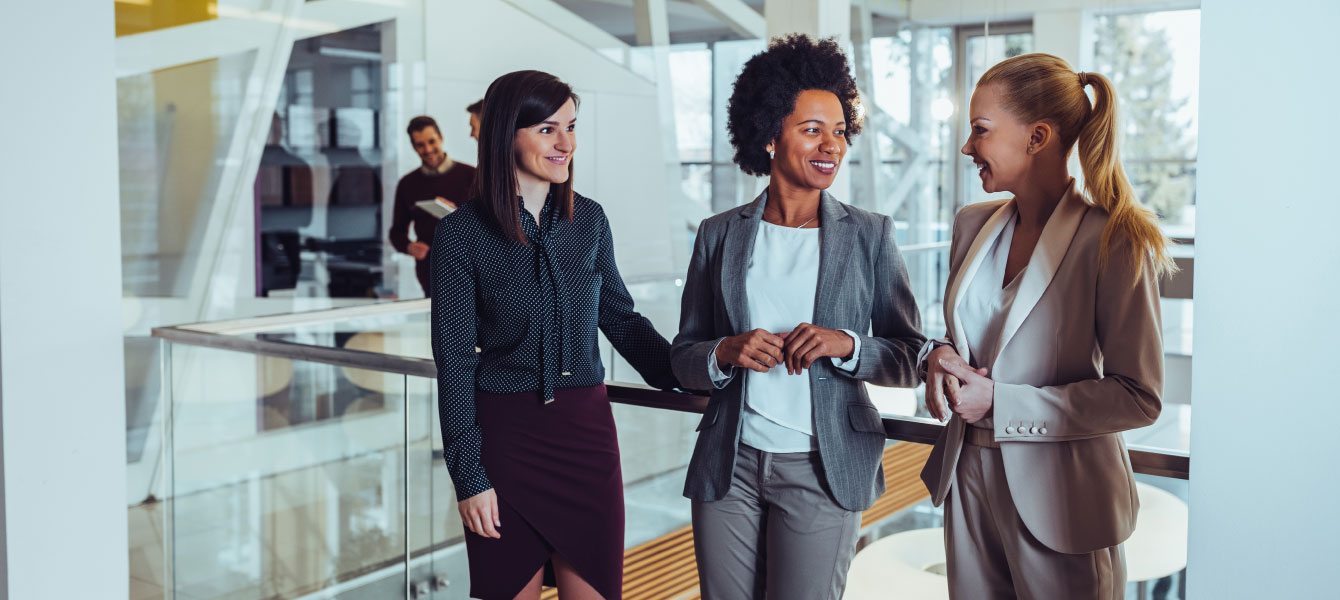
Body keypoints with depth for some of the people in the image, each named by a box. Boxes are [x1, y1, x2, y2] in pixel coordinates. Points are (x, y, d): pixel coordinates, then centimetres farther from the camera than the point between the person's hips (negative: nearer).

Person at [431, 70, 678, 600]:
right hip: (504, 432, -3)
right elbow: (455, 362, -7)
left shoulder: (589, 220, 3)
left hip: (587, 427, 3)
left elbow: (621, 318, 14)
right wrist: (469, 476, -9)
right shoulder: (461, 234, -8)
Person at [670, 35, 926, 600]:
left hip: (822, 470, -1)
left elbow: (911, 358, 2)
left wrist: (846, 344, -17)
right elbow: (682, 357, 8)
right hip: (730, 466, 2)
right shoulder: (719, 235, 5)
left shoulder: (870, 235, 1)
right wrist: (725, 353, -13)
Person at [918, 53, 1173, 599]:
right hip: (968, 477, 6)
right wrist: (940, 355, -5)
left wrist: (1000, 402, -18)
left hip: (1059, 497, -6)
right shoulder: (972, 226, 6)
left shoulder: (1116, 241, -15)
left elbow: (1138, 398, -15)